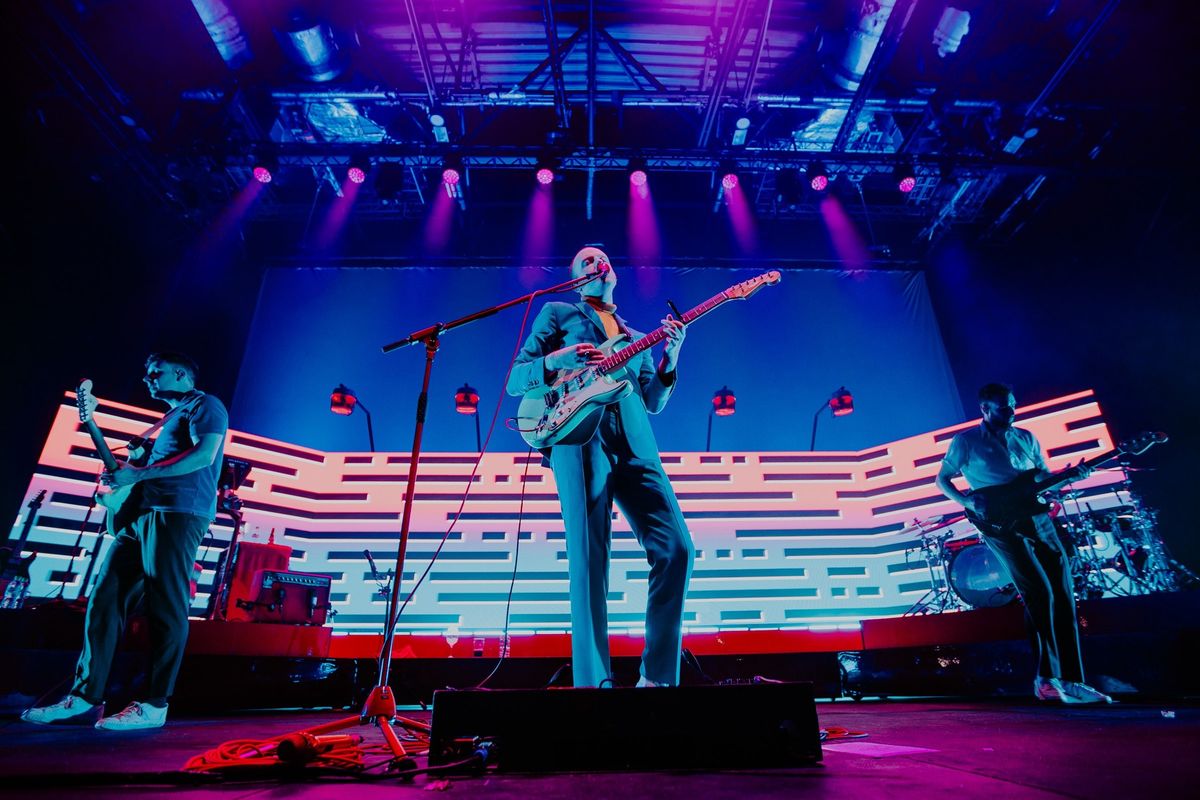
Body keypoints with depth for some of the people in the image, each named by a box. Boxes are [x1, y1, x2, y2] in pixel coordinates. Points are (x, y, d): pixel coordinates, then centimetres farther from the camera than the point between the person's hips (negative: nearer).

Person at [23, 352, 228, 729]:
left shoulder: (205, 405, -1)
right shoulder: (170, 416, 30)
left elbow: (204, 455, -17)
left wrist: (137, 474, -13)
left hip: (178, 513, -10)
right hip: (142, 513, 10)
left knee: (166, 607, -8)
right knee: (105, 600, 6)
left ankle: (154, 705, -2)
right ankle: (85, 697, 14)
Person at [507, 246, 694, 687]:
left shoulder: (636, 339, 29)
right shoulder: (557, 313, 18)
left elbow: (653, 401, 17)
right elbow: (515, 380, 9)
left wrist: (670, 359, 1)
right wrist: (557, 361, -10)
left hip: (634, 444, 4)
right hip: (580, 436, -4)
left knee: (676, 549, -7)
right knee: (589, 560, -9)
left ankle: (657, 678, 6)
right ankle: (594, 682, 0)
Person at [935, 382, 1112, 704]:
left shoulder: (1026, 438, 15)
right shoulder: (966, 441, -1)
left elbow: (1045, 476, 19)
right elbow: (942, 479, 3)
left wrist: (1070, 474, -1)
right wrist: (967, 501, -13)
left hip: (1038, 520, 6)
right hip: (1002, 525, -6)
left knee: (1064, 595, 3)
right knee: (1041, 594, -14)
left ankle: (1069, 680, 11)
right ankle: (1047, 678, -4)